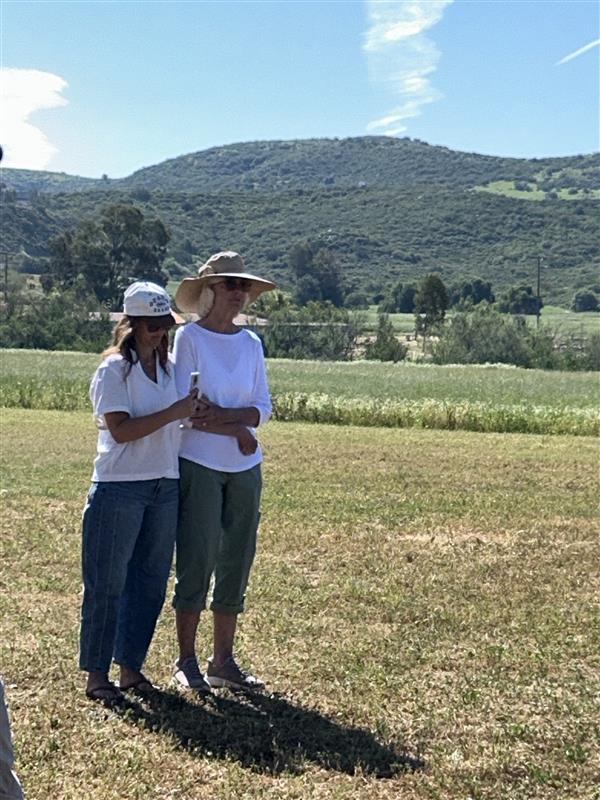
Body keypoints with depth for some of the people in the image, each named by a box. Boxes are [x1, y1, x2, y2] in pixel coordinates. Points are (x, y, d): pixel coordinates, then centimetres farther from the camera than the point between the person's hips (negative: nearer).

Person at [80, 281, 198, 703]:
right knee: (107, 583, 2)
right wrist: (173, 412, -21)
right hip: (120, 489, -6)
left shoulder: (170, 367, 11)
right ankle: (96, 673, 13)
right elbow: (121, 429, -17)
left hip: (165, 486, 6)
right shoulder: (113, 369, -8)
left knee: (152, 581, 11)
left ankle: (131, 667, 23)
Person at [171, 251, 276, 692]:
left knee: (237, 562, 8)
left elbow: (263, 407, 5)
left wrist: (223, 415, -12)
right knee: (197, 561, -2)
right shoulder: (189, 336, -4)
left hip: (245, 468, 5)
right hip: (199, 465, -5)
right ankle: (186, 662, 11)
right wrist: (238, 432, -10)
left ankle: (223, 662, 19)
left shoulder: (251, 342, 9)